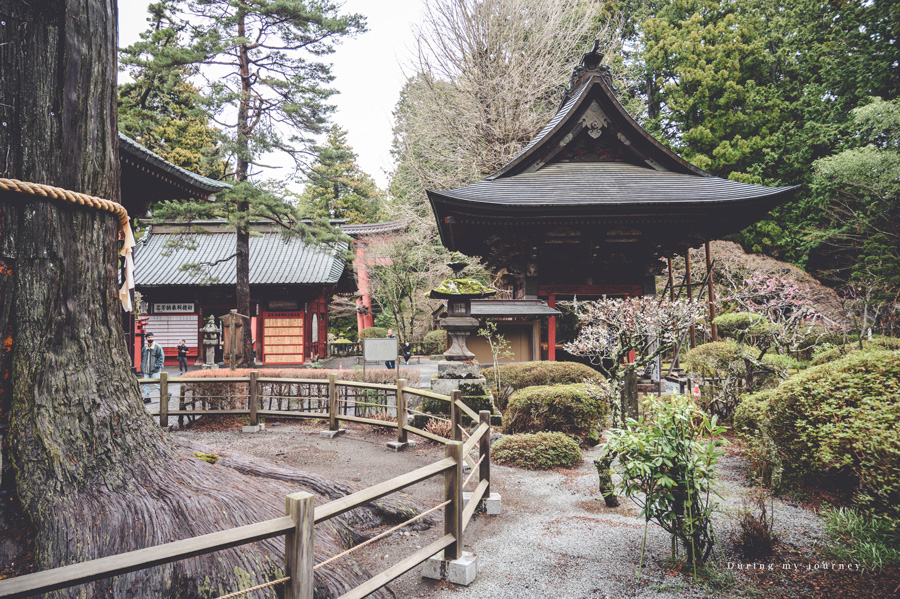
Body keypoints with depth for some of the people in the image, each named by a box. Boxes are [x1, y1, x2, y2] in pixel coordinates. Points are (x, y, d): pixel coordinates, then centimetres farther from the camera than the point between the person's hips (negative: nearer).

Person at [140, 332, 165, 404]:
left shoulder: (158, 347, -5)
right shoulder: (144, 348, 11)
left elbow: (161, 357, -7)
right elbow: (142, 358, 23)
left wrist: (157, 365, -15)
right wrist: (142, 366, 15)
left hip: (155, 370, -6)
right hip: (146, 371, 6)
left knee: (157, 383, -6)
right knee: (145, 384, 5)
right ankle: (147, 397, 15)